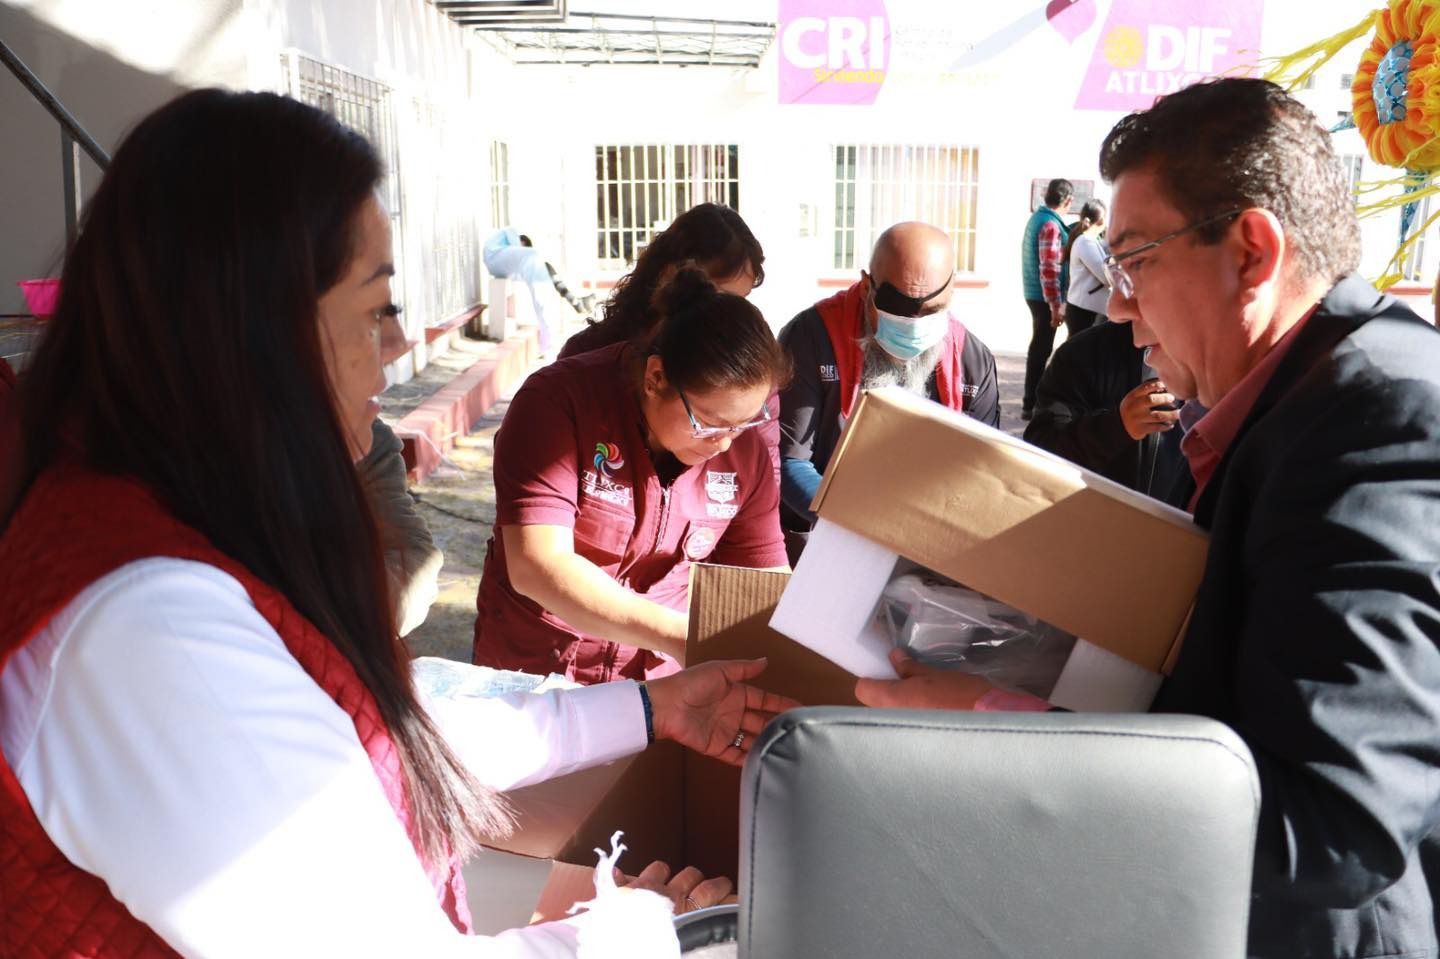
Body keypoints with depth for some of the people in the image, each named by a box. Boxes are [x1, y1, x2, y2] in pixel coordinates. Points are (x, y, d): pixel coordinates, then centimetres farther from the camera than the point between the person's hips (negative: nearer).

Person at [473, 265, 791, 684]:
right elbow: (536, 567, -24)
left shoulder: (745, 450, -4)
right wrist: (677, 635, -31)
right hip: (534, 674, -2)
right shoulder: (559, 402, -16)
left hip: (663, 681, 3)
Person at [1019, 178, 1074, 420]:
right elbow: (1049, 269, -24)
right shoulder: (1051, 225, -19)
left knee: (1038, 347, 17)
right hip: (1046, 297, -10)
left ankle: (1034, 397, 27)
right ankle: (1030, 404, 2)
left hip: (1034, 293, 10)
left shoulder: (1037, 218, 10)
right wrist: (1056, 305, -22)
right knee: (1041, 349, -3)